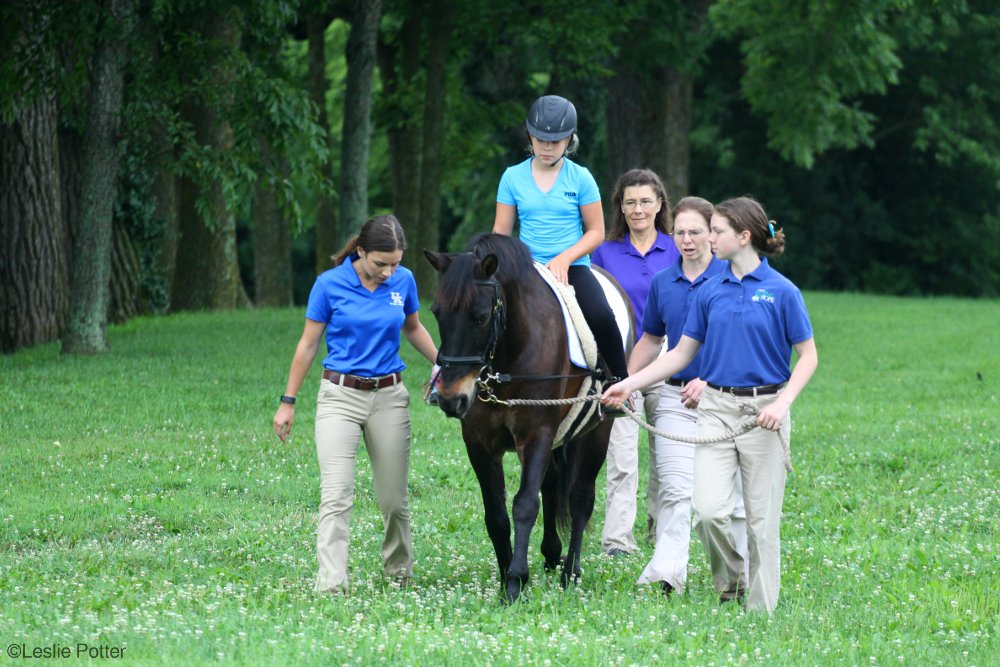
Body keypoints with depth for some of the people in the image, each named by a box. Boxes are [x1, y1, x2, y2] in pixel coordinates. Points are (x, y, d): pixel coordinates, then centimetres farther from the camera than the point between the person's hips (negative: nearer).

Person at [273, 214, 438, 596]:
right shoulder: (330, 284, -9)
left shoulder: (403, 281, 0)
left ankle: (399, 572, 30)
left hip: (389, 397, 3)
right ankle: (331, 585, -19)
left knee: (394, 498, 9)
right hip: (340, 396, -3)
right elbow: (308, 344, -1)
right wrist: (288, 402, 1)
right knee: (336, 494, -14)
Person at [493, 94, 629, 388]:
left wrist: (564, 259, -13)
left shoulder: (580, 178, 1)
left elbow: (596, 231, 2)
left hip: (573, 268, -2)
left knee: (601, 317, -29)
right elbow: (501, 232, 9)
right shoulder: (513, 177, 6)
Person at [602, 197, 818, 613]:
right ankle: (729, 583, 14)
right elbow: (681, 354, 13)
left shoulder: (781, 292, -6)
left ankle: (760, 606, 12)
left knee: (762, 517, 2)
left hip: (762, 410, -3)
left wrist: (782, 403, -17)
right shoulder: (710, 291, 7)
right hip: (716, 406, 3)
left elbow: (808, 355, -3)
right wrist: (629, 384, 6)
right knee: (709, 510, -10)